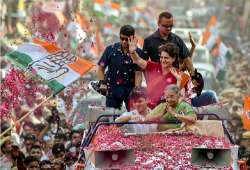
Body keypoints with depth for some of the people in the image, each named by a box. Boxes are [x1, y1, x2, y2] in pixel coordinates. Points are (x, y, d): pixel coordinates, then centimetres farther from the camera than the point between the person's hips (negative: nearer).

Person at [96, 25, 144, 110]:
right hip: (113, 89, 2)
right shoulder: (111, 49, -2)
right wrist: (102, 83, -9)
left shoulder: (138, 52, -6)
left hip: (130, 89, -2)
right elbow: (101, 68, 5)